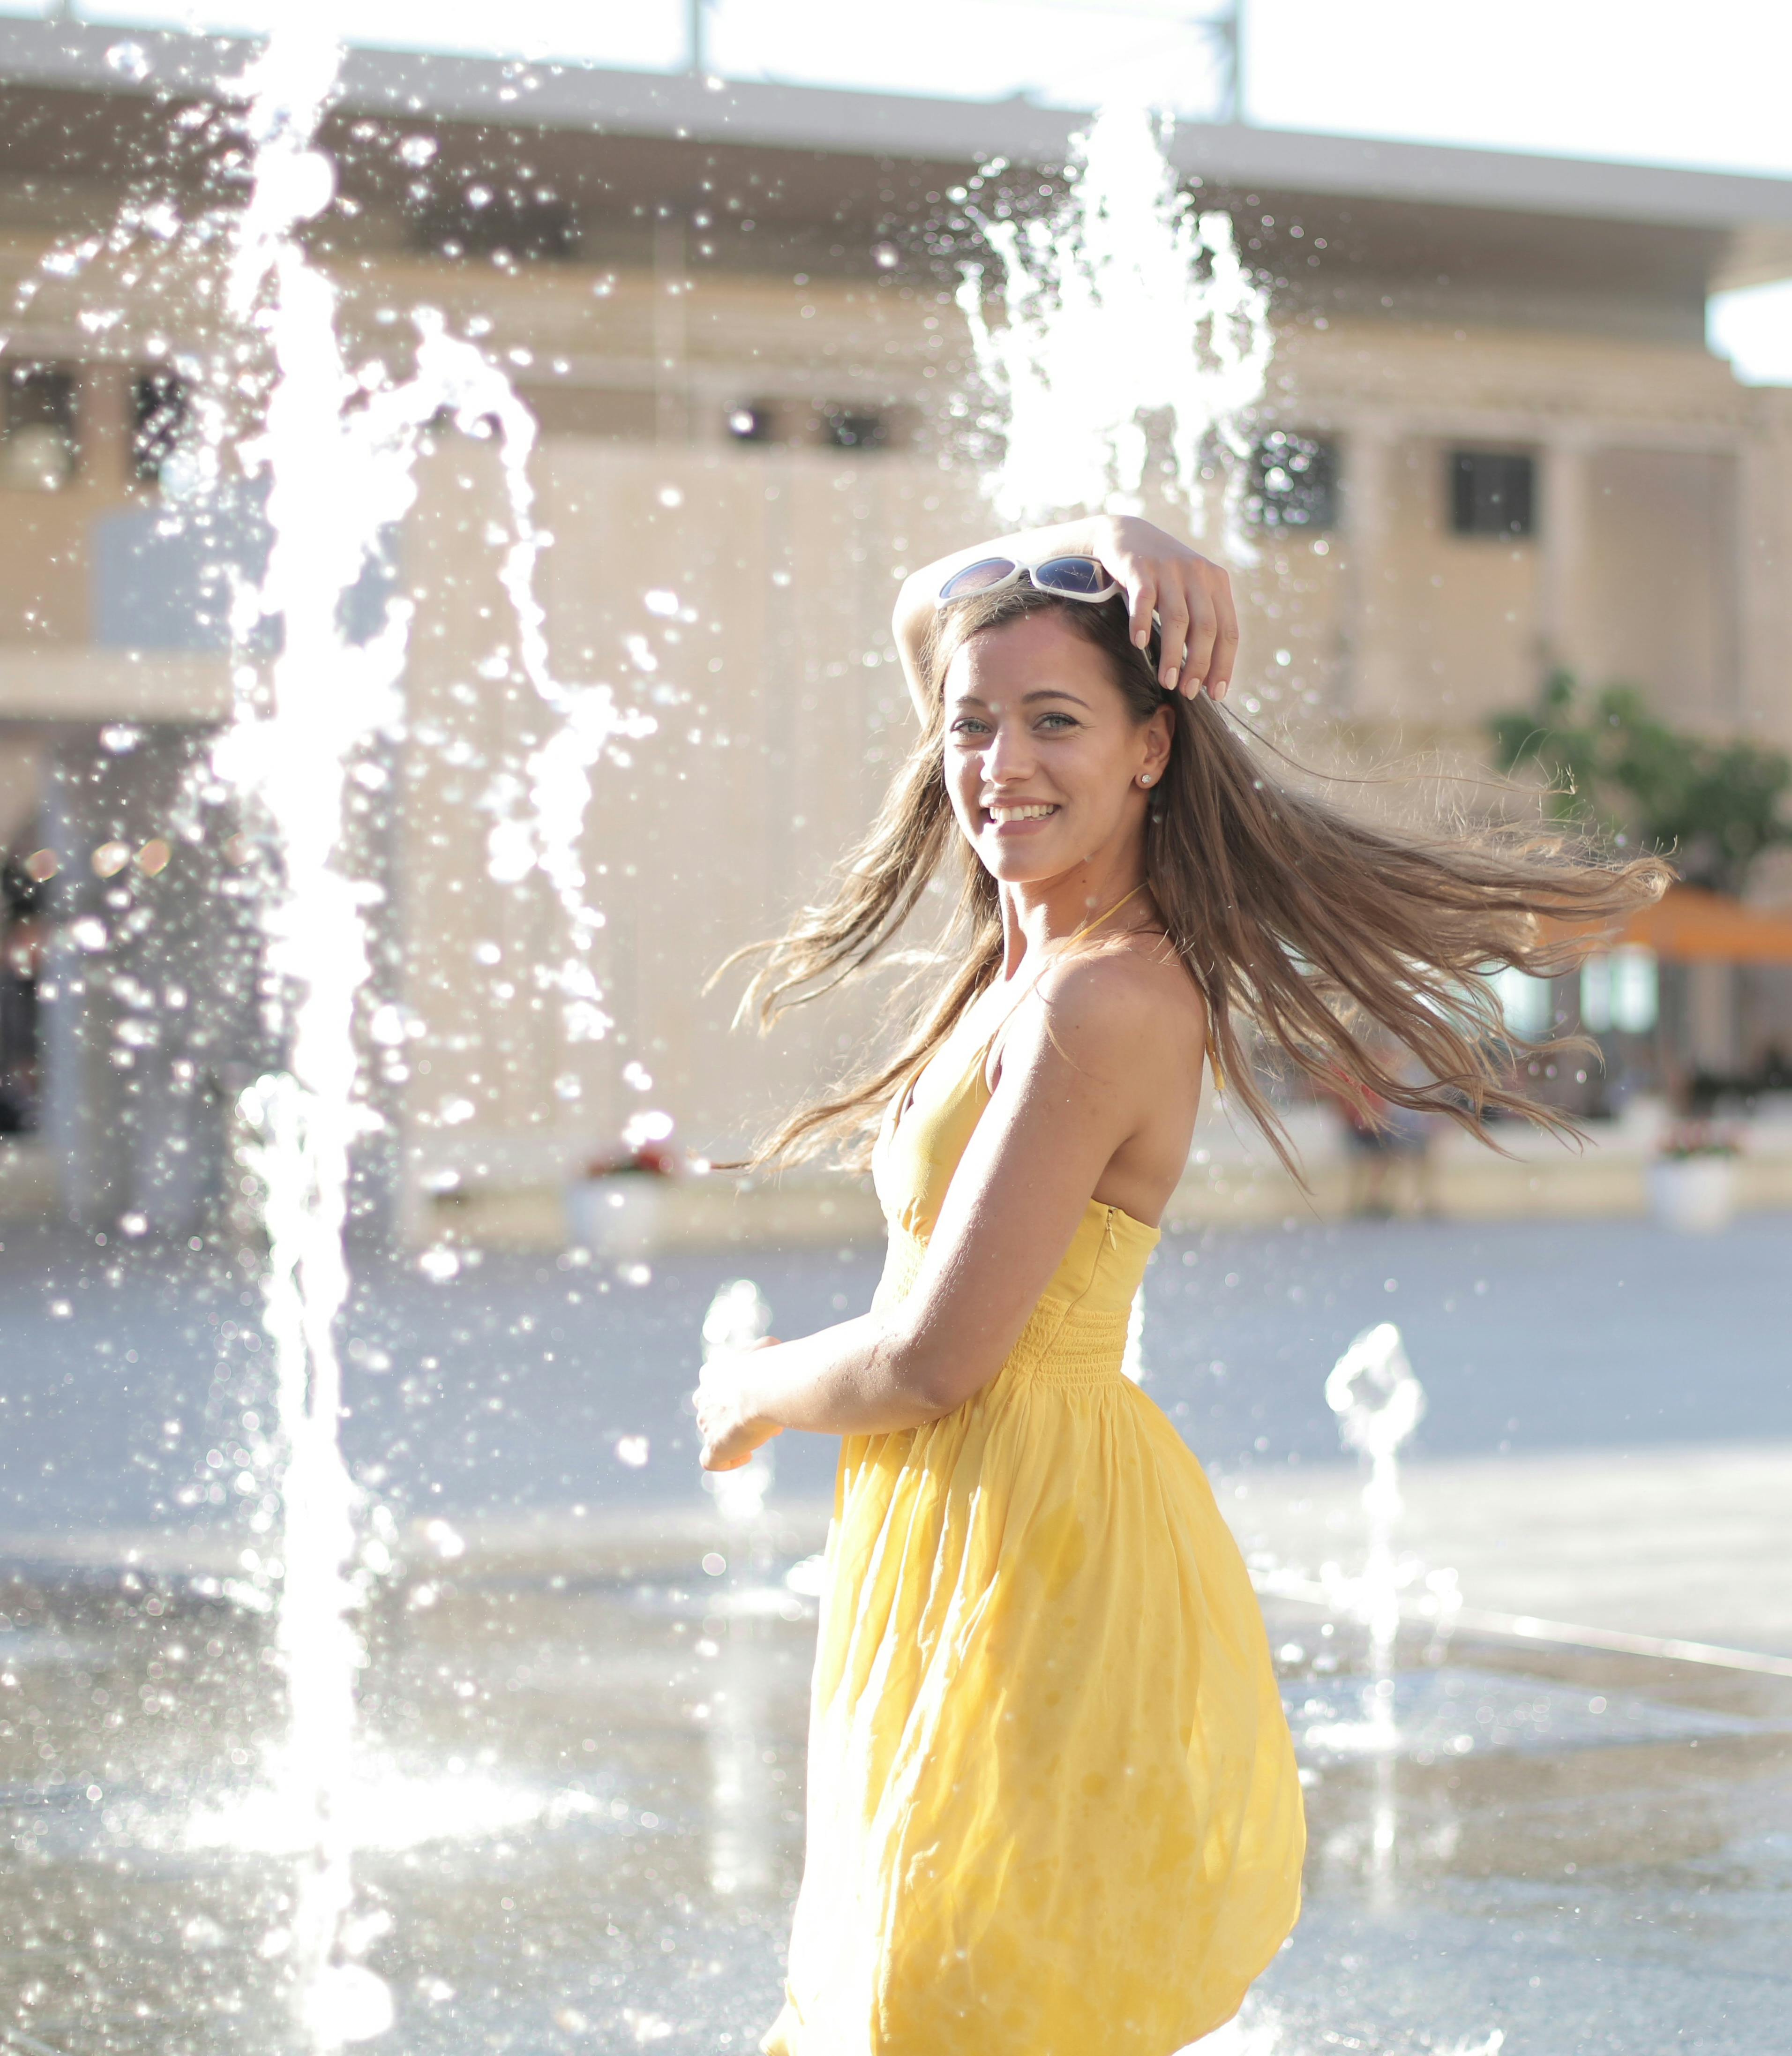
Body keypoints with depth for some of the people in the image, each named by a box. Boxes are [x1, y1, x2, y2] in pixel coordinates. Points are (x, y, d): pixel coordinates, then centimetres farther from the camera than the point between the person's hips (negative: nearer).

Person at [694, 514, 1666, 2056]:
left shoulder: (1104, 1003, -20)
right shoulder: (1043, 937, 6)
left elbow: (933, 1361, -19)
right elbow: (935, 610, 19)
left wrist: (753, 1393, 1)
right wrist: (1107, 547, 0)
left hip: (1039, 1556, -10)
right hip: (956, 1547, 10)